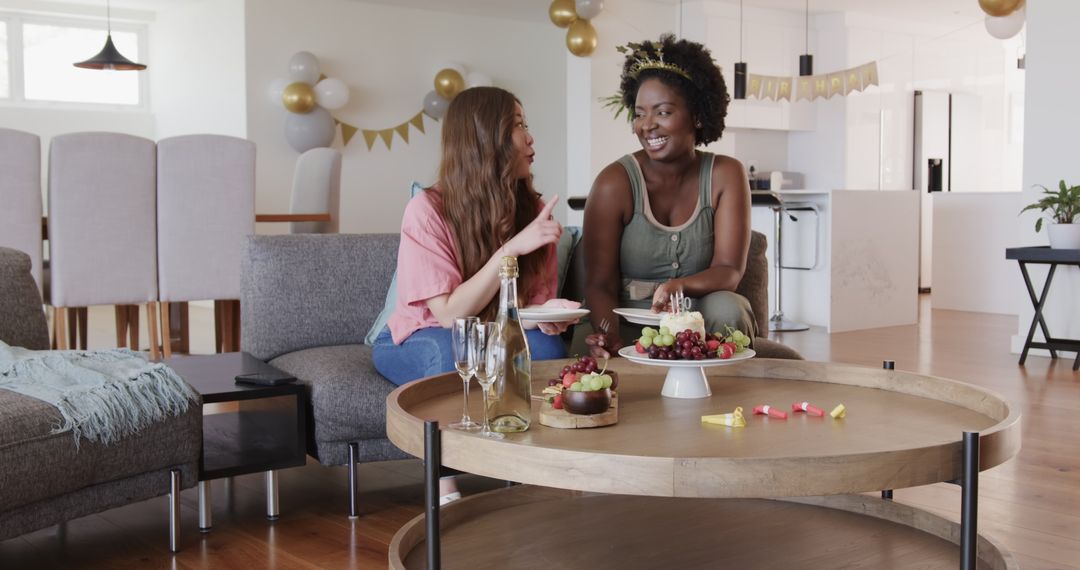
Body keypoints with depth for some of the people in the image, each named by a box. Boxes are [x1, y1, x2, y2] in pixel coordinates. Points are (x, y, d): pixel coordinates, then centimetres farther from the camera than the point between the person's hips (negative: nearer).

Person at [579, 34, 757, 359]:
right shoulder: (615, 183, -9)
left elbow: (729, 271, -11)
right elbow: (600, 284, -10)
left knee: (725, 307, -31)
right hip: (632, 326, -1)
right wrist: (609, 335, -33)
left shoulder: (725, 175, -3)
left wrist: (680, 287, -34)